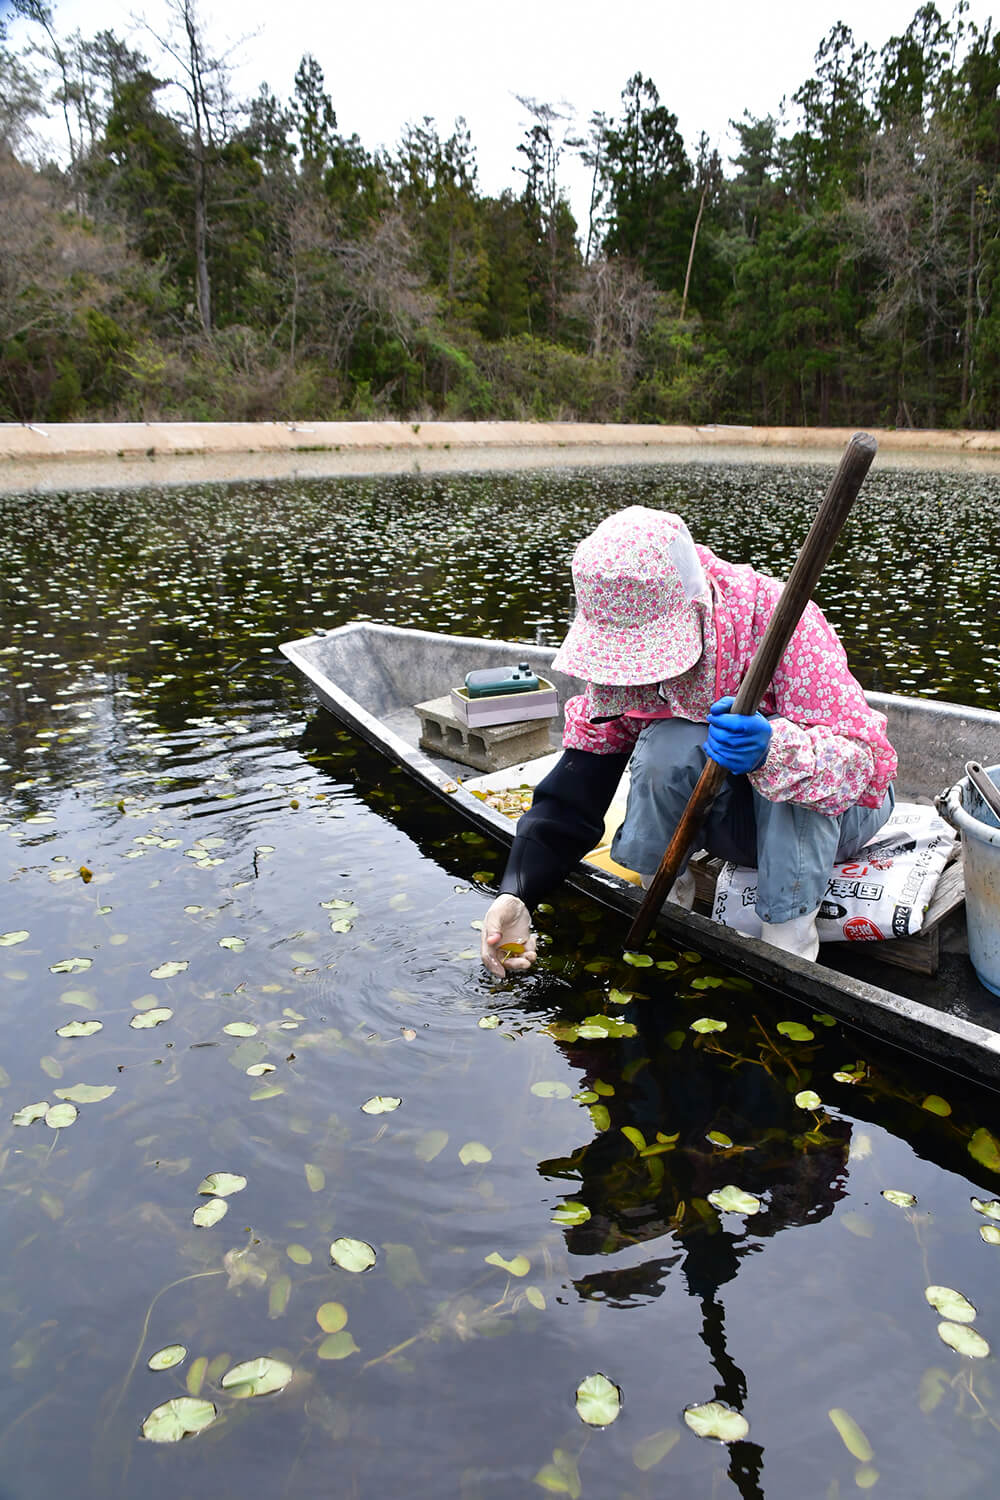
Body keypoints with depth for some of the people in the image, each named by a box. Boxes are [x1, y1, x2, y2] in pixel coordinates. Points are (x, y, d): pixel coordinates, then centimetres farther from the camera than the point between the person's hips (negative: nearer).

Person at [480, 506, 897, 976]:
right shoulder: (625, 649, -16)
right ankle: (662, 896, -9)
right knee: (667, 745, -30)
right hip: (735, 818, 2)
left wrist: (770, 750, -56)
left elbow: (863, 761, -35)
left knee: (791, 762, -37)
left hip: (834, 815, -2)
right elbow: (577, 782, -16)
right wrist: (516, 893, -27)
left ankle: (788, 937, -21)